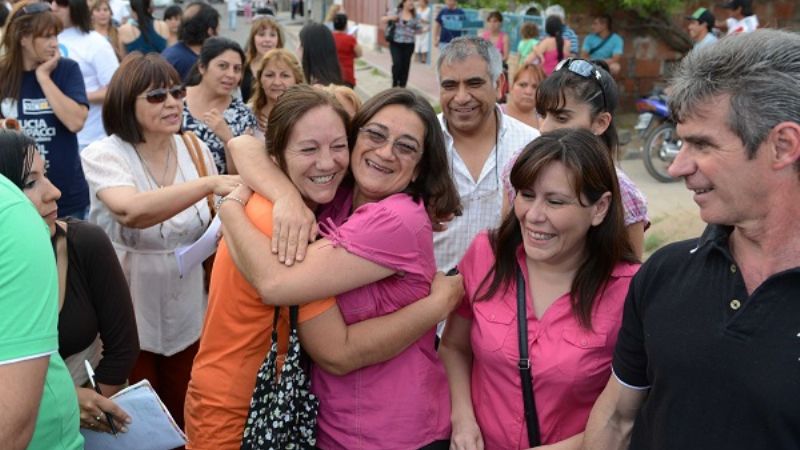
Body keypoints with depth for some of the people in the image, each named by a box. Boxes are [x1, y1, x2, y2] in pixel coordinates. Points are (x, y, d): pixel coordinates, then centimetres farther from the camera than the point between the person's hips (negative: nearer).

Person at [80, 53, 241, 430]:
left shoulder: (195, 150, -3)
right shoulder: (102, 156, -16)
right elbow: (131, 211, -38)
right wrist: (210, 183, -44)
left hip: (187, 316, 4)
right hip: (128, 319, -3)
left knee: (183, 421, 18)